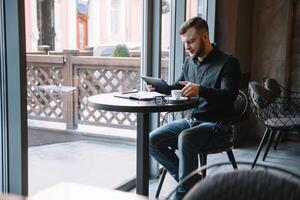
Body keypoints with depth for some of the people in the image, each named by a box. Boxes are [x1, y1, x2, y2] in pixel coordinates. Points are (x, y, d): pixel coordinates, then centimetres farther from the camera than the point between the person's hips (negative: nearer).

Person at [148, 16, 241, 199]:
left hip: (216, 124, -7)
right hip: (192, 120, 8)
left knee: (185, 138, -35)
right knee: (153, 140, -10)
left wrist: (200, 90, -38)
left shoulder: (228, 63, -9)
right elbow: (178, 87, 24)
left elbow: (228, 97, -22)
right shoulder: (190, 62, 12)